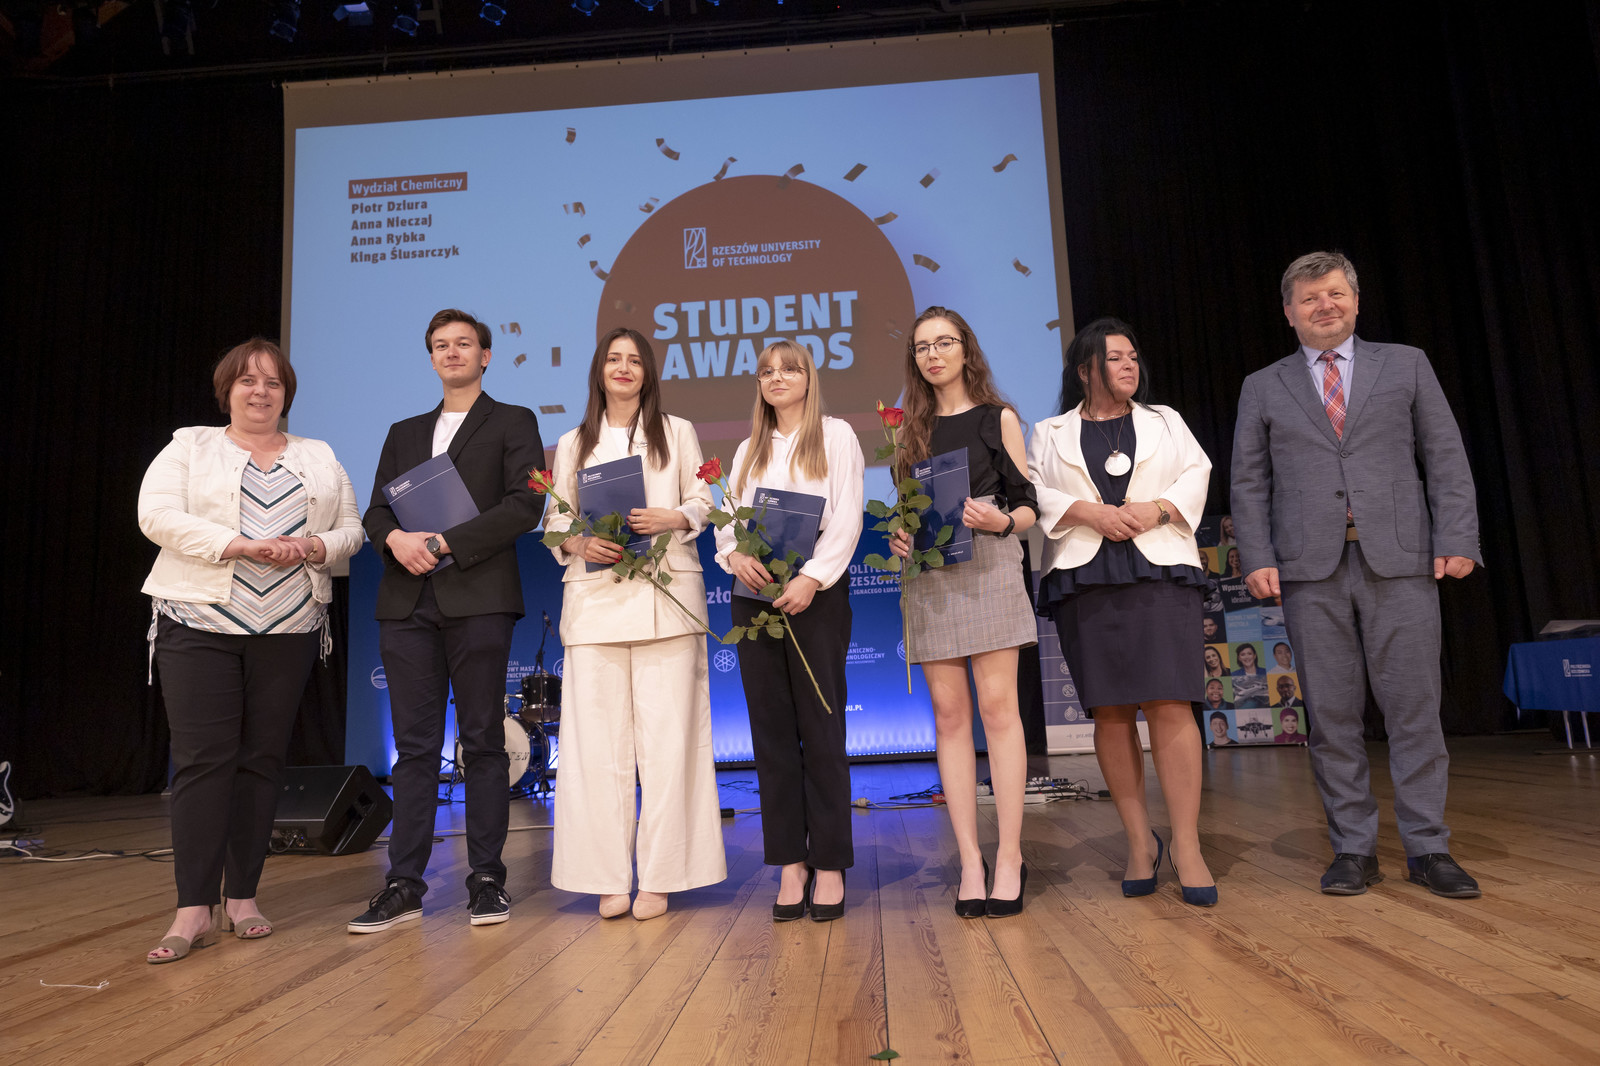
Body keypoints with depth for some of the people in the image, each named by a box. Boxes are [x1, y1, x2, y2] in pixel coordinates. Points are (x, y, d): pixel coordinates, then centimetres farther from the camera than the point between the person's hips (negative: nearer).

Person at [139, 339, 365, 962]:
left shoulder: (320, 459, 17)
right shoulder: (189, 447, 9)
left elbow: (350, 530, 12)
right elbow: (158, 516, -5)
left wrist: (313, 547, -10)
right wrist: (241, 545, -16)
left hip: (289, 629, 2)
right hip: (199, 624, -2)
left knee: (262, 759, 4)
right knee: (202, 759, -6)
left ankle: (242, 898, 13)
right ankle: (195, 909, -1)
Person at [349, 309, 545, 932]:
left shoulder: (513, 423, 8)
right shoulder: (403, 433, 23)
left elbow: (524, 506, -5)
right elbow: (376, 510, 16)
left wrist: (446, 544, -12)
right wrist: (396, 538, -8)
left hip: (478, 599, -4)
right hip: (407, 602, 4)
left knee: (483, 742, 1)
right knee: (414, 746, 5)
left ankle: (486, 879, 9)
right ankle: (404, 886, 10)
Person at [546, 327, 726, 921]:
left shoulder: (677, 433, 15)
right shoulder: (572, 445, 19)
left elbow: (703, 502, 11)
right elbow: (555, 522, 15)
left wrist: (671, 518, -10)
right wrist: (578, 543, -6)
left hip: (666, 597, -1)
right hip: (594, 598, 2)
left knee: (666, 733, -5)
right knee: (599, 737, -2)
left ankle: (659, 877, 3)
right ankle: (610, 877, 6)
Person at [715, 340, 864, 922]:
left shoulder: (836, 436, 7)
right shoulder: (748, 450, 20)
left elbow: (847, 517, -3)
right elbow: (727, 518, 12)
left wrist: (812, 577, -15)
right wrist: (735, 555, -10)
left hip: (815, 591, -4)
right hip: (753, 594, 4)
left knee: (820, 727, -4)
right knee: (771, 731, 3)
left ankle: (831, 864, 4)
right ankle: (790, 862, 10)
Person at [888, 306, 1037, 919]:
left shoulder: (998, 418, 8)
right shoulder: (913, 430, 18)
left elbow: (1028, 507, 4)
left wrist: (1000, 521, -16)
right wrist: (898, 538, -2)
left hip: (988, 567, -3)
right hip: (929, 575, 3)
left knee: (997, 704, -10)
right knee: (949, 714, -1)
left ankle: (1009, 855, -3)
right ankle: (969, 860, 3)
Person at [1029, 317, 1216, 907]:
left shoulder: (1164, 421, 21)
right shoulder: (1050, 434, 16)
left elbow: (1196, 475, 10)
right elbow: (1034, 493, 3)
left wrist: (1156, 509, -9)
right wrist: (1091, 513, -12)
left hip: (1160, 571, 0)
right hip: (1084, 577, 0)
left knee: (1169, 703, -11)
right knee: (1110, 711, 0)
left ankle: (1186, 846, -7)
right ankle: (1139, 839, 10)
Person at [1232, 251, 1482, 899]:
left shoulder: (1406, 365, 14)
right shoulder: (1263, 388, 14)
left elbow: (1446, 458, 8)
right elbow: (1250, 484, 9)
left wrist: (1457, 540, -3)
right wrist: (1258, 558, -3)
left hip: (1399, 560, 0)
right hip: (1310, 568, 0)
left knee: (1414, 707, 0)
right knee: (1332, 714, 2)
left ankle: (1427, 848, 11)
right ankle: (1353, 849, 11)